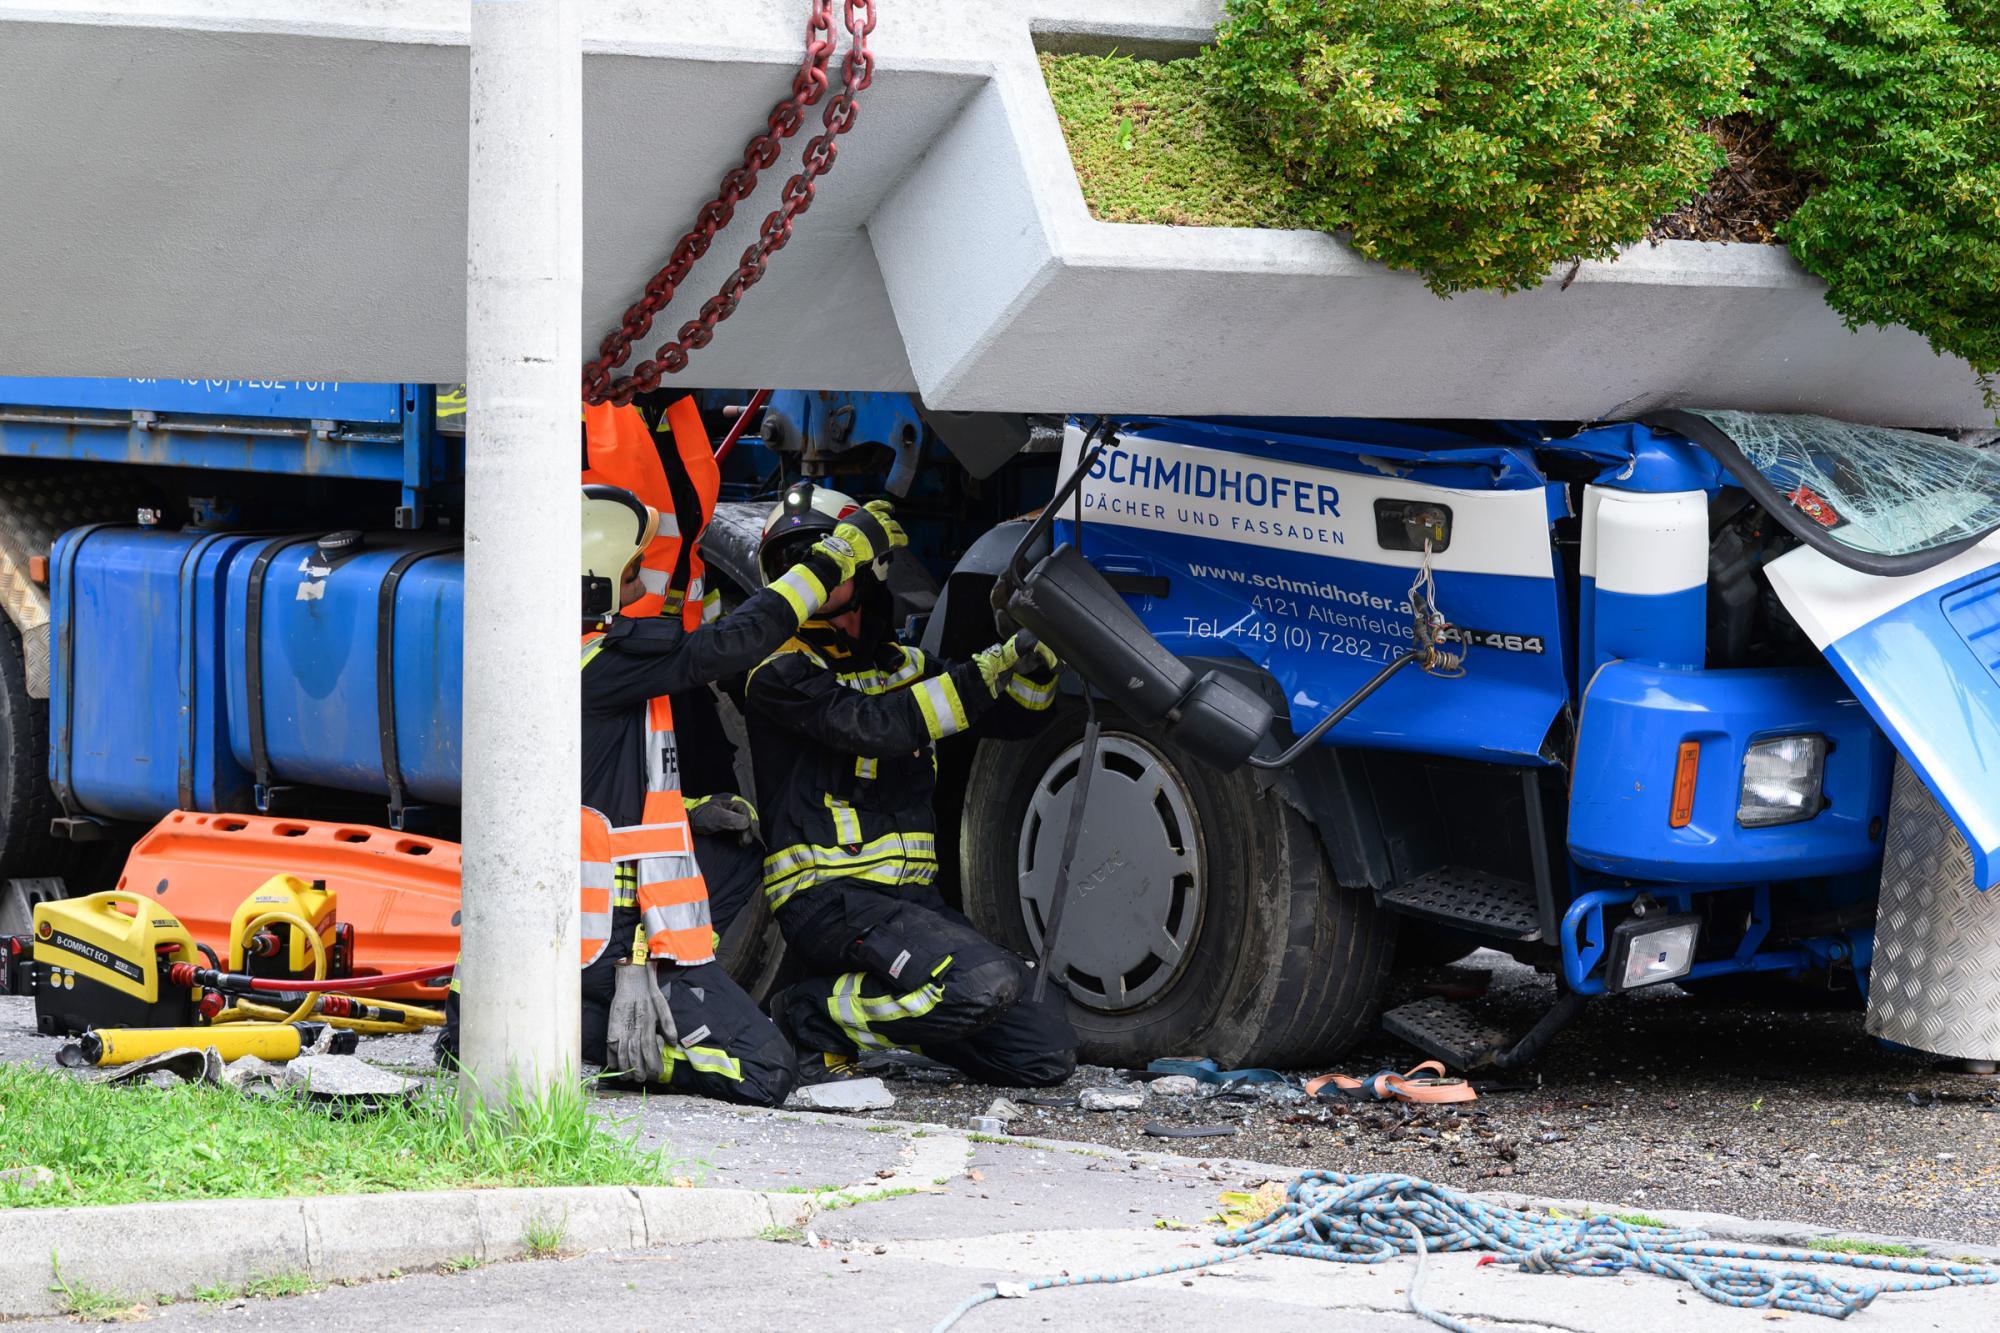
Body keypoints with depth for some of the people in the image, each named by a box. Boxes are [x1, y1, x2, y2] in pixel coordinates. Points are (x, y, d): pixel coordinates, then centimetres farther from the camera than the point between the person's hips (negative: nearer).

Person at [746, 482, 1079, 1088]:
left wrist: (1038, 653, 2)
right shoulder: (781, 674, -2)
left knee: (1047, 1050, -5)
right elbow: (874, 726, -17)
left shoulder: (905, 666, 22)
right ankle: (815, 1013, -13)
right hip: (829, 897, -7)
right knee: (985, 984, -32)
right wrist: (992, 666, -19)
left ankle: (886, 1005, 12)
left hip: (911, 899, 7)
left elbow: (1018, 712, 24)